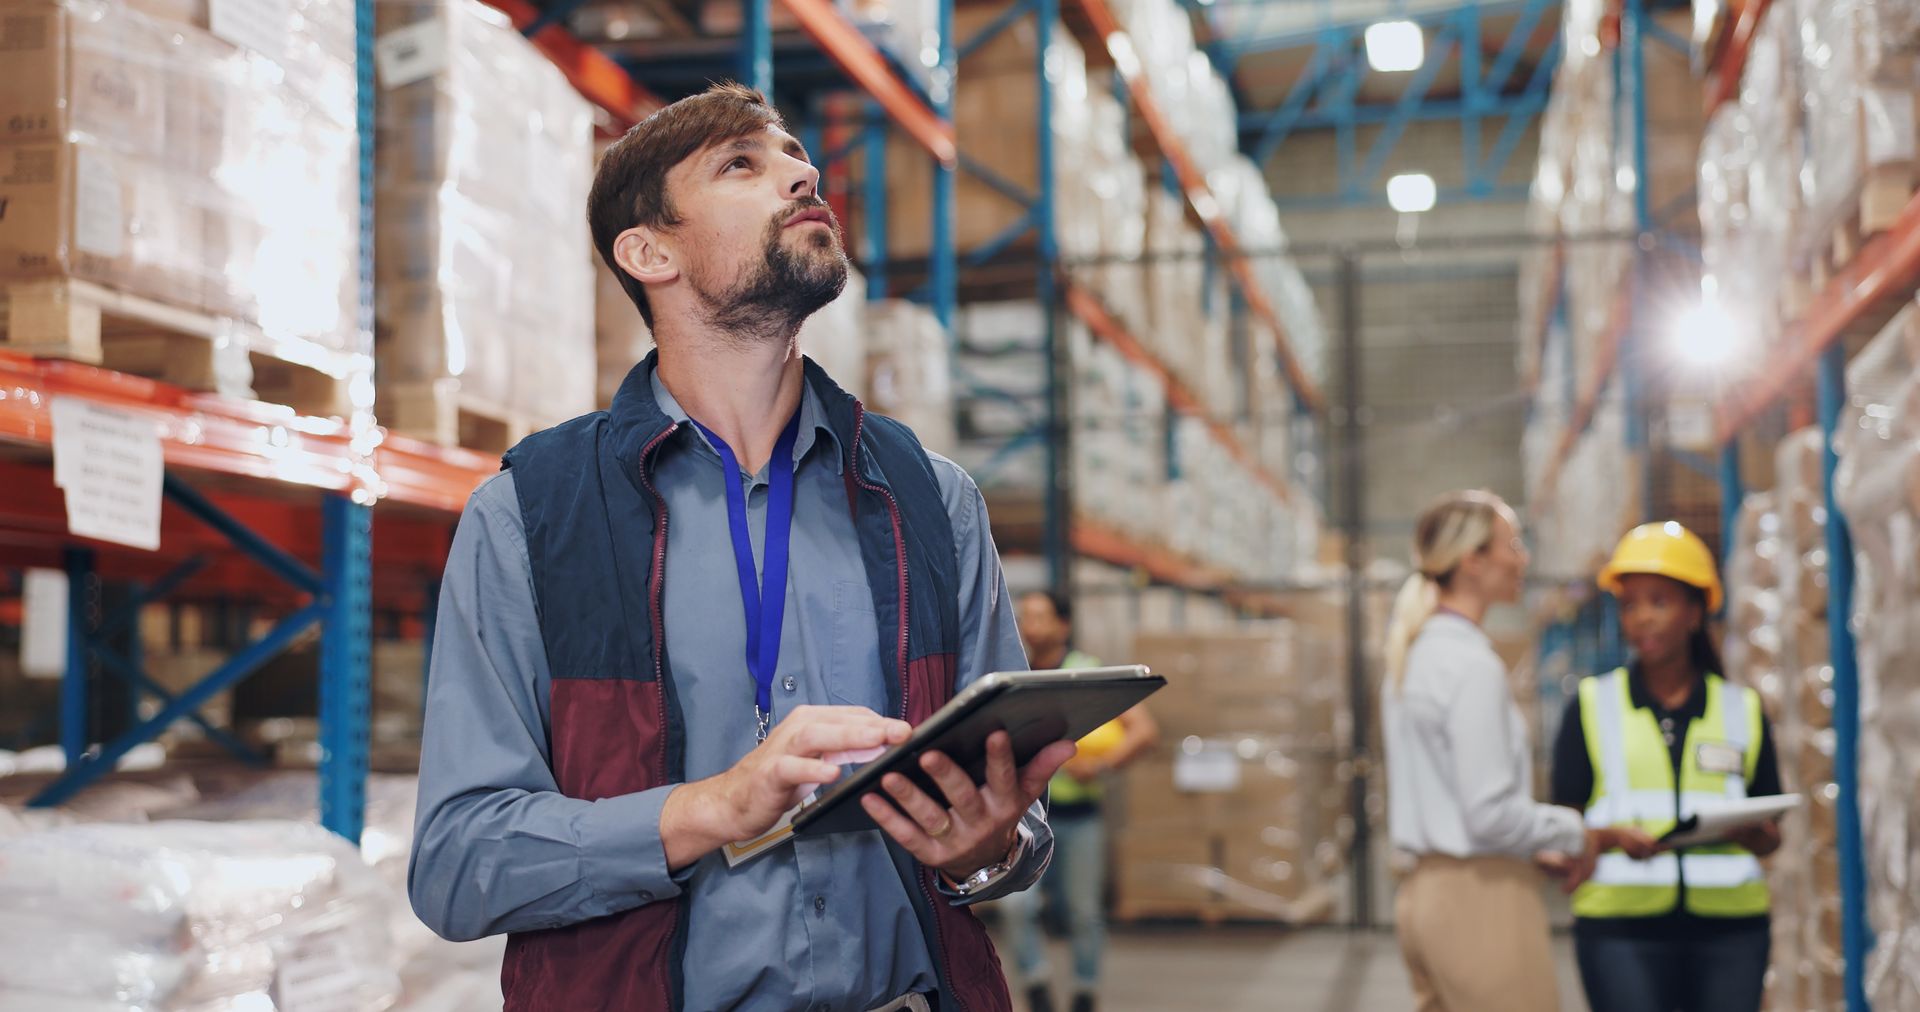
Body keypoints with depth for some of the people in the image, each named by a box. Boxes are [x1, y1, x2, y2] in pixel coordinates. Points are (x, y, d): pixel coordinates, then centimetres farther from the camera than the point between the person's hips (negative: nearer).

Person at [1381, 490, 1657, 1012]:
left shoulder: (1414, 655, 13)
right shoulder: (1472, 665, -16)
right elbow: (1492, 813, -19)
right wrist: (1587, 835, -7)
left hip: (1424, 890, 9)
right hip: (1482, 895, -9)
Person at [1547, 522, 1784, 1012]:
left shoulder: (1742, 710, 13)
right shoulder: (1592, 706, 10)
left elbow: (1771, 837, 14)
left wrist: (1754, 834, -9)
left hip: (1729, 926, 2)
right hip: (1621, 926, -1)